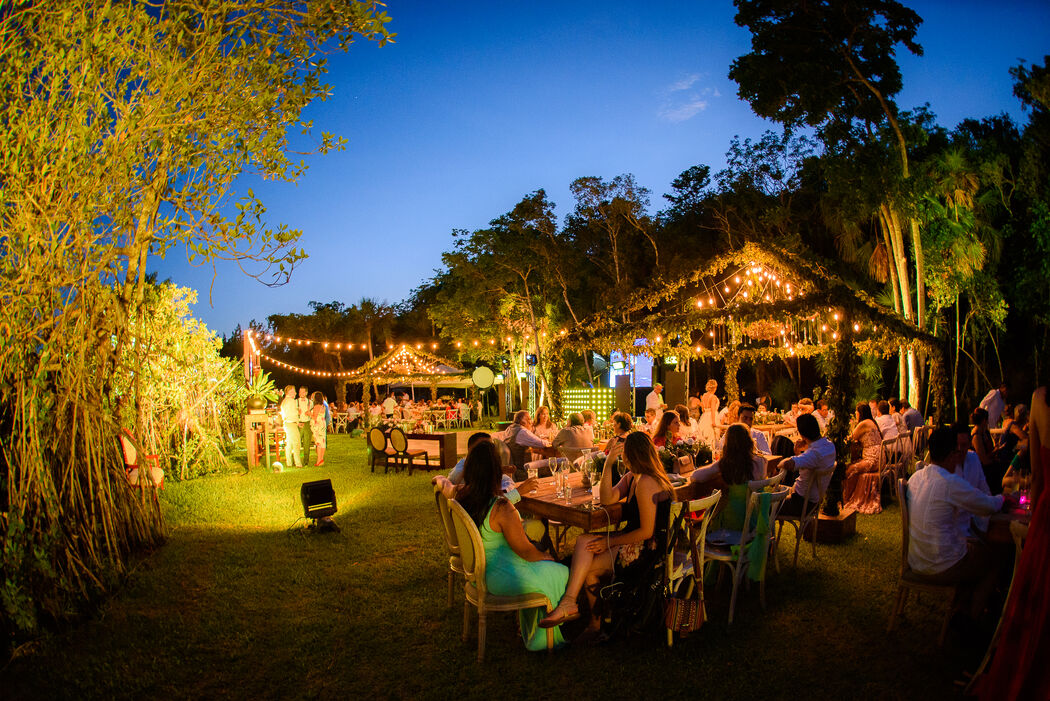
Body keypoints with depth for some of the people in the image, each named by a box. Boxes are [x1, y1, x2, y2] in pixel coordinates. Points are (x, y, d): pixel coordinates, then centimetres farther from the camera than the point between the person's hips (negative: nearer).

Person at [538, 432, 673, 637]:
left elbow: (647, 531, -22)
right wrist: (608, 465, -5)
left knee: (588, 567, -10)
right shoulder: (632, 477, 11)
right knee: (583, 541, -11)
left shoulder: (645, 483, -21)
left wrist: (610, 542, -14)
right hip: (634, 540, 9)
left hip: (647, 549, -9)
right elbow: (607, 499, 6)